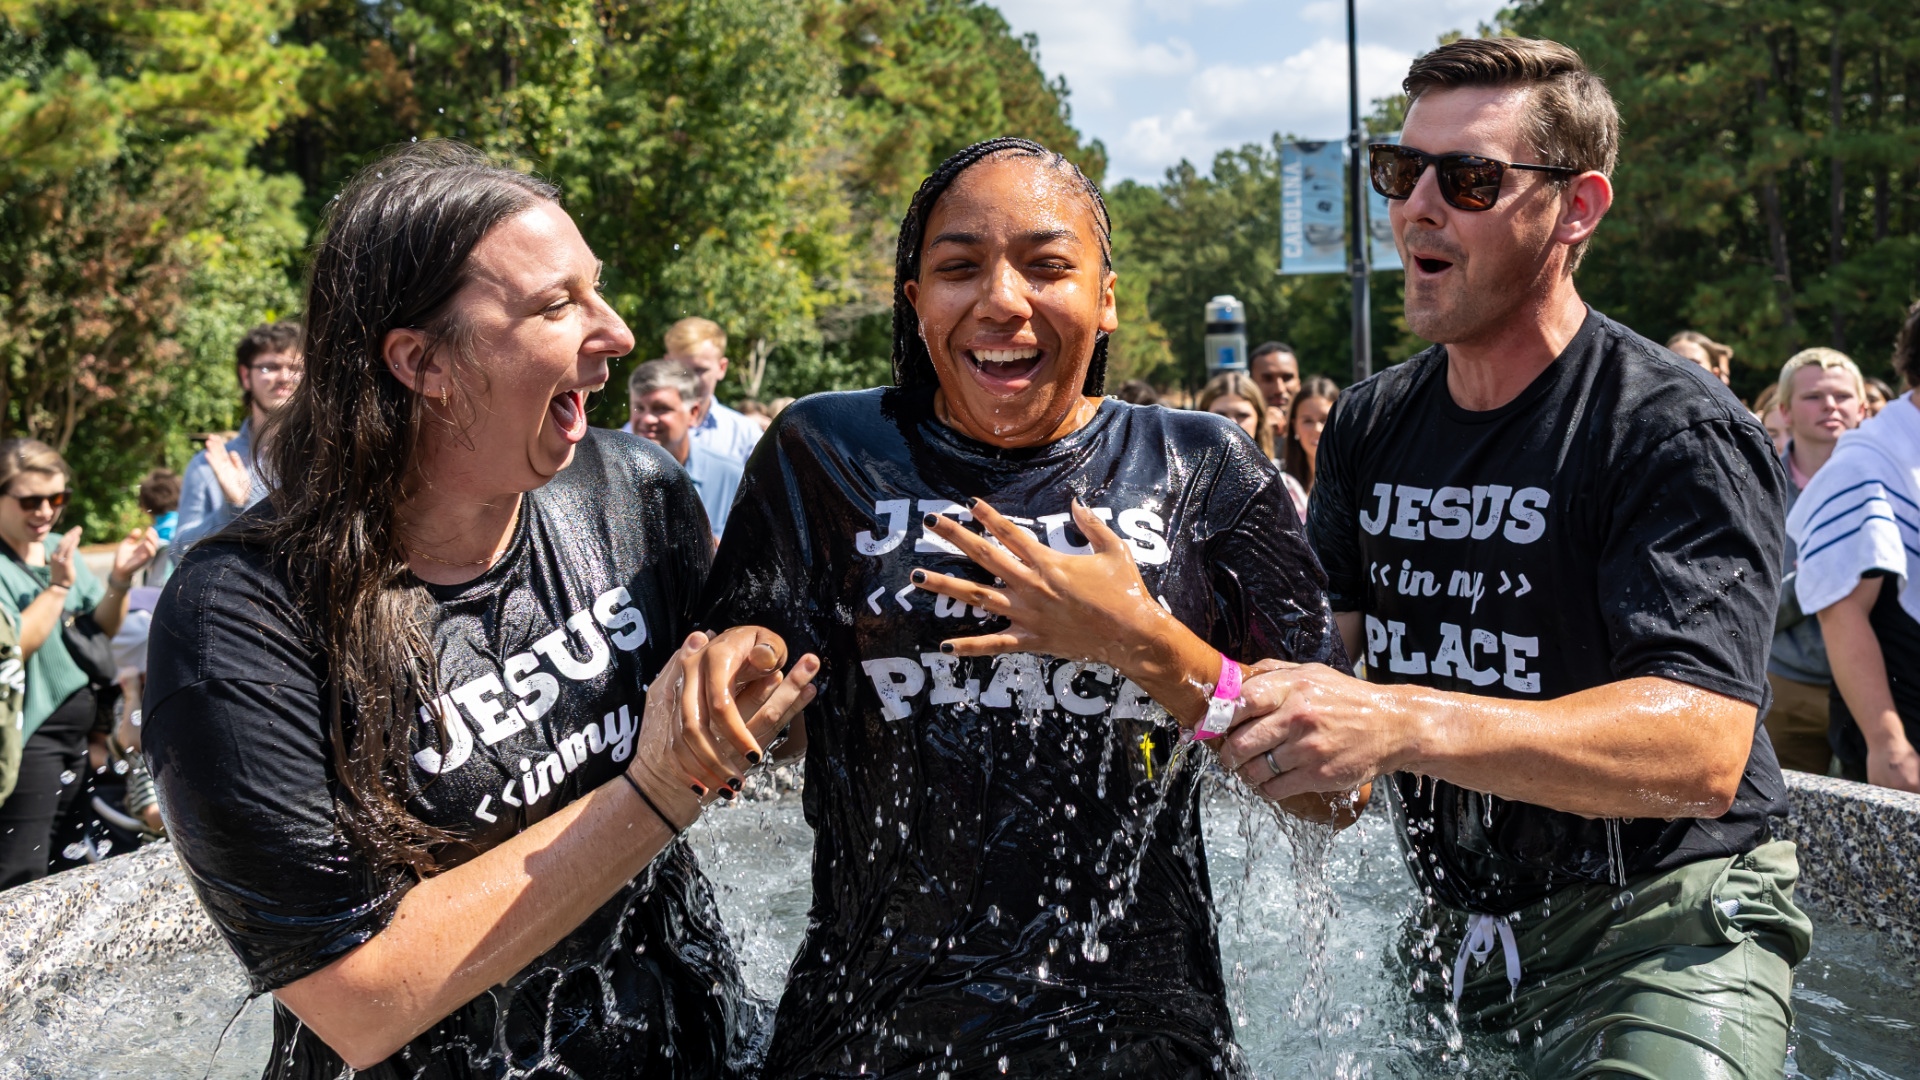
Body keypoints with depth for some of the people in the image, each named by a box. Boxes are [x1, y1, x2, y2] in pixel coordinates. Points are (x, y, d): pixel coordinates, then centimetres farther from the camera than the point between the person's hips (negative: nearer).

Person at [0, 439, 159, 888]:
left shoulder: (60, 547, 7)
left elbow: (102, 630, 9)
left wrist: (119, 580, -8)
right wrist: (59, 585, -24)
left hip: (77, 729, 8)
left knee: (65, 865, 18)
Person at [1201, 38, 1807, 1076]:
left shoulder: (1682, 434, -17)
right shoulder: (1370, 425, 4)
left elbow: (1703, 753, -29)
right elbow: (1316, 649, 3)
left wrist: (1406, 724, -42)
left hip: (1662, 928, -6)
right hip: (1457, 929, 6)